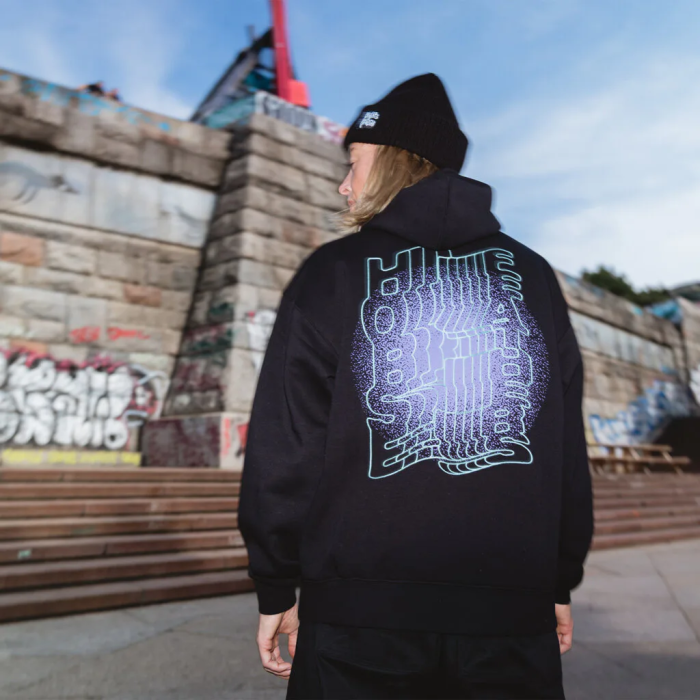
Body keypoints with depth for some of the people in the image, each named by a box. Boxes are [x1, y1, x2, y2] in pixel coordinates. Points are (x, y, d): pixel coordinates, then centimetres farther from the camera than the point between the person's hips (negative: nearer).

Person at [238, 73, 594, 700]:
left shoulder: (333, 272, -2)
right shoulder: (531, 276, 7)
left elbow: (285, 447, -5)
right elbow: (570, 451, 7)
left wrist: (276, 590, 5)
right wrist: (560, 583, 16)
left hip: (358, 609, -2)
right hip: (512, 613, 3)